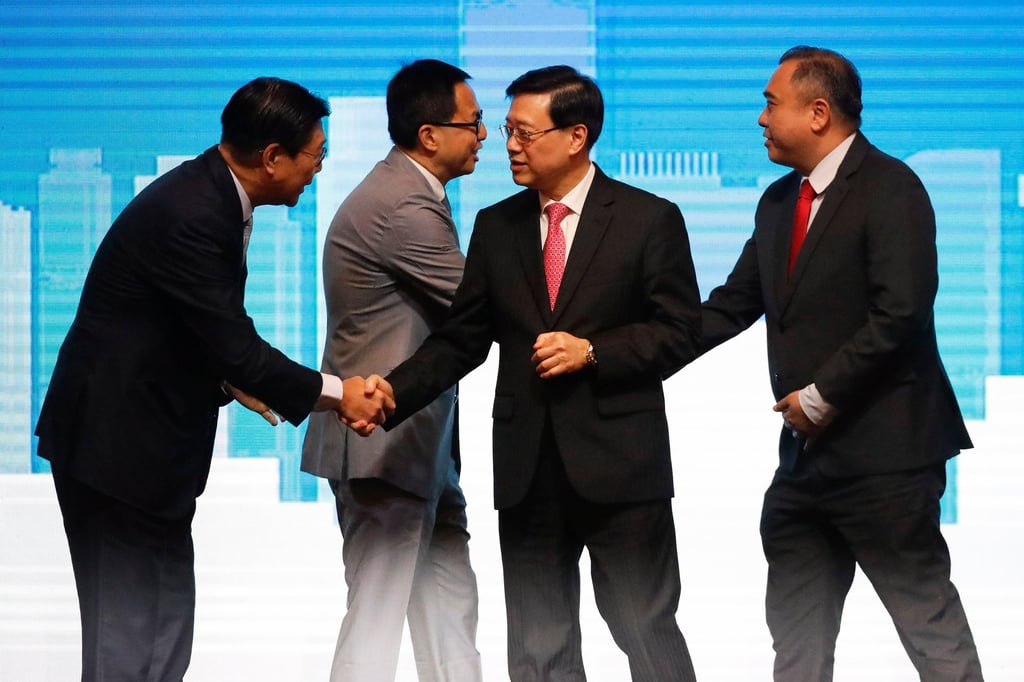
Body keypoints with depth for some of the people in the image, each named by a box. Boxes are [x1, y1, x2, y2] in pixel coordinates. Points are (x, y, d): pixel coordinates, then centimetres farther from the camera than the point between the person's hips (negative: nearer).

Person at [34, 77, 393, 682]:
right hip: (118, 446, -10)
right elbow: (235, 344, -23)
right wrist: (335, 394, -15)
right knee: (129, 633, -5)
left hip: (147, 440, 10)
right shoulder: (190, 217, -24)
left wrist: (230, 378, 7)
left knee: (167, 617, 15)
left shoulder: (210, 196, 6)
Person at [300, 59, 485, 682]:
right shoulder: (406, 209, -20)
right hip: (386, 443, -10)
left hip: (419, 438, 10)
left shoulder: (408, 194, 12)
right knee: (378, 610, -5)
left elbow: (463, 303, 11)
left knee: (448, 597, 15)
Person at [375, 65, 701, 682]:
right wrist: (394, 393, -6)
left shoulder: (649, 219, -2)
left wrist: (591, 351, -16)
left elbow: (681, 330, -4)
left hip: (618, 467, -4)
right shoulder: (496, 227, 10)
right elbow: (461, 339, 9)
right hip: (527, 470, 4)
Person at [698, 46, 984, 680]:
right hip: (806, 454, 9)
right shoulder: (779, 201, 14)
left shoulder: (889, 188, -12)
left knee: (931, 625, -3)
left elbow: (901, 313, -20)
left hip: (881, 450, -9)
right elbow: (732, 305, 14)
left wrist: (820, 397, -16)